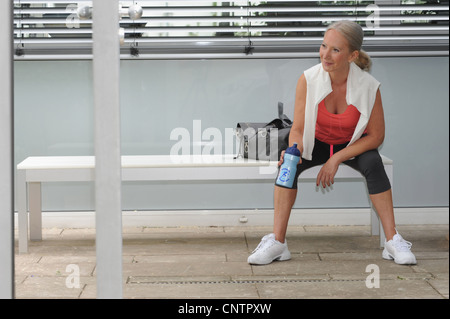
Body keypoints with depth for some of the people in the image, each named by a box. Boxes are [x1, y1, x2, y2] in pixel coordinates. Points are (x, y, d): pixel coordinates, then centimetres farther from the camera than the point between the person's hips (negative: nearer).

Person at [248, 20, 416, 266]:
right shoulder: (308, 79, -22)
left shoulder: (368, 85, -24)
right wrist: (294, 150, -39)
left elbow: (376, 136, -15)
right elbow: (297, 129, -16)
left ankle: (393, 240, -24)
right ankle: (277, 241, -25)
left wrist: (336, 159, -22)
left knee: (373, 163, -31)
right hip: (317, 143, 1)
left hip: (354, 145, -1)